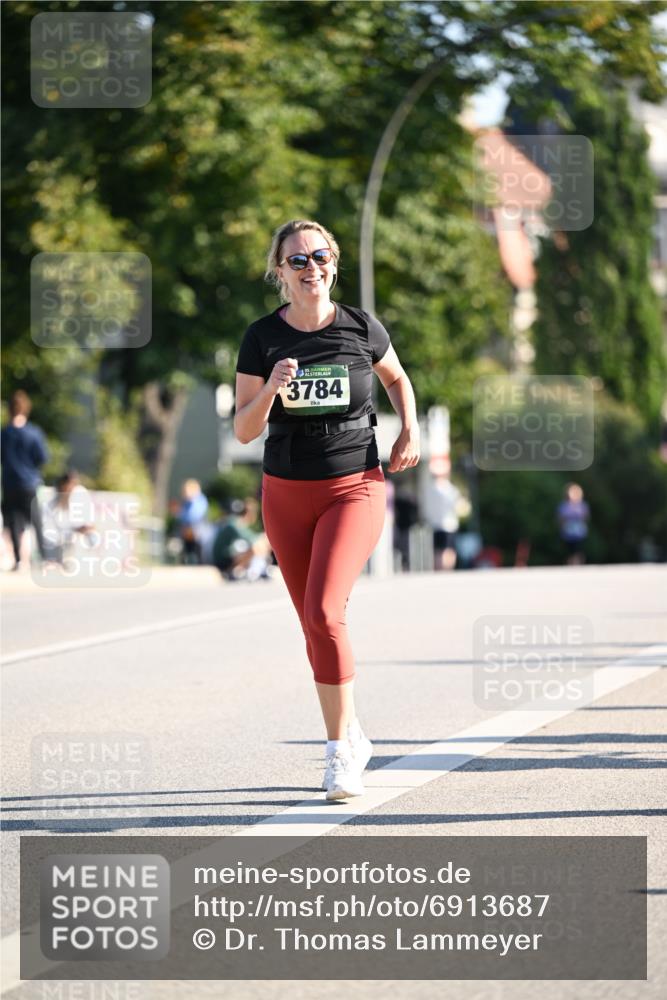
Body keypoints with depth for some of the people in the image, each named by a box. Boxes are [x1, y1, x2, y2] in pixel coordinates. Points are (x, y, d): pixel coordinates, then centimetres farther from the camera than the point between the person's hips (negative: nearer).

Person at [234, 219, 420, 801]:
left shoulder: (362, 329, -3)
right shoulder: (262, 338, -2)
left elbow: (397, 379, 18)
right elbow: (244, 431, -4)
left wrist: (411, 429, 2)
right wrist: (271, 389, -22)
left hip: (354, 489, -2)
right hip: (286, 495, 3)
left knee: (323, 611, -20)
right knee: (317, 626, 9)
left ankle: (339, 752, -10)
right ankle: (351, 737, 28)